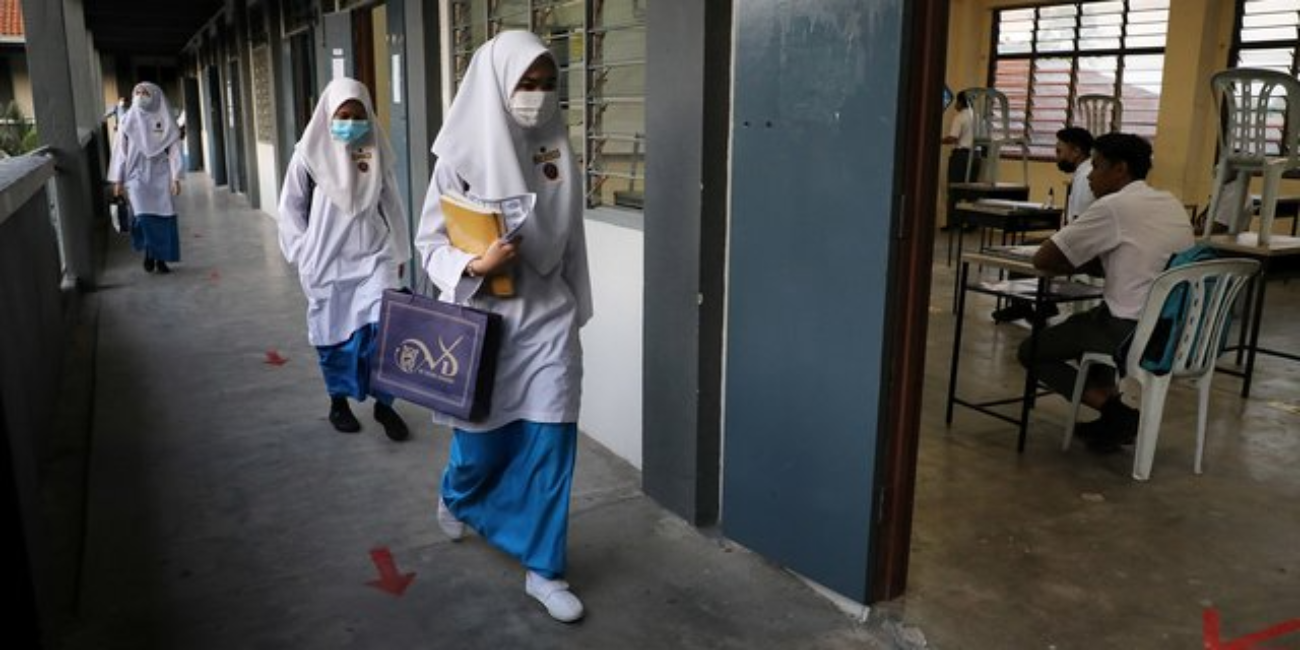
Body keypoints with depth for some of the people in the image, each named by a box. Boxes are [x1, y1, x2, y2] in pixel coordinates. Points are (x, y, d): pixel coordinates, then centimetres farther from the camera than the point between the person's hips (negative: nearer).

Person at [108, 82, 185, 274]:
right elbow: (120, 151, 6)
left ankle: (161, 258, 11)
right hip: (137, 175, 0)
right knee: (144, 217, -11)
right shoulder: (128, 120, 5)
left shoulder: (164, 120, 3)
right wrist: (118, 180, 2)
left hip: (160, 175, 0)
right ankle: (149, 253, 10)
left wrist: (176, 178, -9)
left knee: (164, 218, -1)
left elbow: (173, 149, 0)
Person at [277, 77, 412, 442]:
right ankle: (338, 402, 26)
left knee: (382, 328, -10)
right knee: (334, 334, 8)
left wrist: (398, 251, 10)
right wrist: (303, 253, 0)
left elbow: (391, 205, 9)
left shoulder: (377, 152, 2)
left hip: (374, 256, 1)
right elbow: (291, 207, 3)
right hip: (327, 262, -1)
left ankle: (384, 404, 4)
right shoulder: (310, 154, -4)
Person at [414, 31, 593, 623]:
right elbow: (430, 242, -5)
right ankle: (456, 498, 51)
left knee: (550, 442, 0)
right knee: (481, 435, 14)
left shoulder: (558, 150, 1)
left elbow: (569, 239, 9)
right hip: (483, 319, -2)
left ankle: (544, 570, 15)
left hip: (547, 318, 2)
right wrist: (474, 265, -24)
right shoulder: (464, 155, -9)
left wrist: (575, 309, 14)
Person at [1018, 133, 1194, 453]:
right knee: (1080, 322, 32)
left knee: (1031, 350, 12)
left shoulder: (1113, 206, -13)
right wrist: (1087, 263, 9)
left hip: (1133, 334, -8)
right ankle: (1116, 409, 17)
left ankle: (1116, 411, 0)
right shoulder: (1172, 204, 11)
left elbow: (1042, 259, -9)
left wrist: (1076, 264, 9)